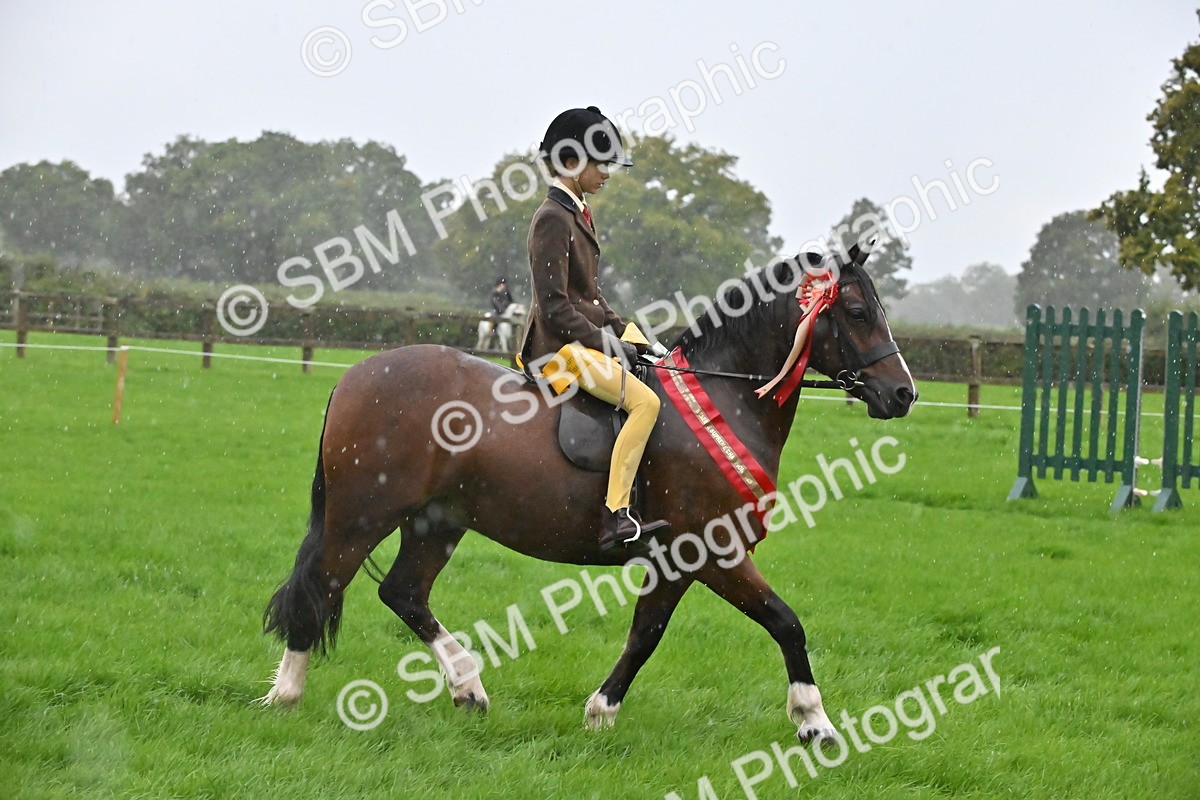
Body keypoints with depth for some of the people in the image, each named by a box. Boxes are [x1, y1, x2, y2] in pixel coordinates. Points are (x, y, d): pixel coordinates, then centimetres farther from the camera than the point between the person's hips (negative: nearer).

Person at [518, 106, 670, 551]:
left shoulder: (578, 214, 17)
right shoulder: (553, 219, -14)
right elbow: (554, 305, -20)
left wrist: (623, 331, 10)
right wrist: (604, 340, -19)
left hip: (589, 336, 11)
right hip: (558, 347, -11)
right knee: (645, 401, -25)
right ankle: (615, 517, -28)